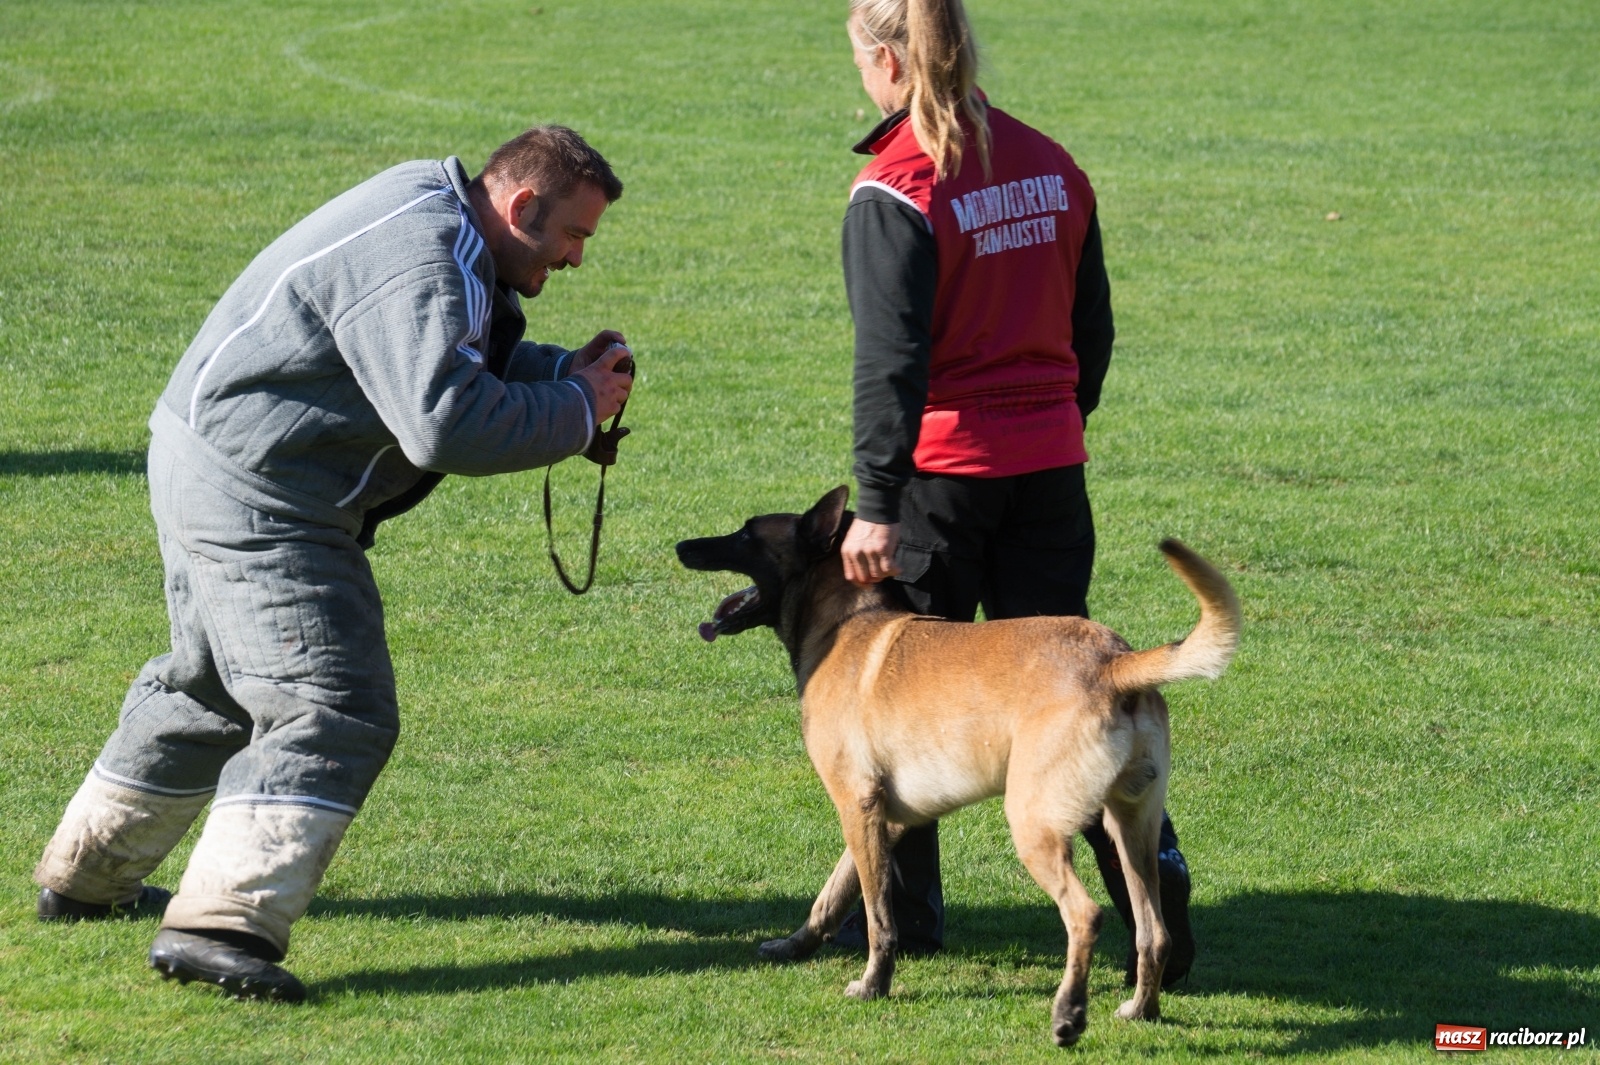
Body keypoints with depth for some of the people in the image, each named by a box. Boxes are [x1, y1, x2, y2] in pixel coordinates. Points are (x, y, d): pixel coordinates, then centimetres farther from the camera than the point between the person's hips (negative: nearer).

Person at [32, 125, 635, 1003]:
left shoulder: (443, 230, 8)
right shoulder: (415, 263, -25)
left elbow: (462, 362, 20)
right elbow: (444, 427, -33)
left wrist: (563, 370, 1)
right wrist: (575, 414, -20)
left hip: (216, 477, 11)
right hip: (255, 504, -11)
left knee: (214, 687, 26)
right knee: (331, 710, -16)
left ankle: (85, 879, 40)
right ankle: (221, 924, -24)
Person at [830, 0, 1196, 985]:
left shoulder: (896, 192, -14)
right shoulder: (1050, 166, 6)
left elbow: (891, 360, -19)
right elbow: (1093, 324, 14)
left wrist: (876, 505, -19)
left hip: (942, 470, -6)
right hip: (1049, 463, 6)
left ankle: (904, 909, 16)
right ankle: (1149, 861, -5)